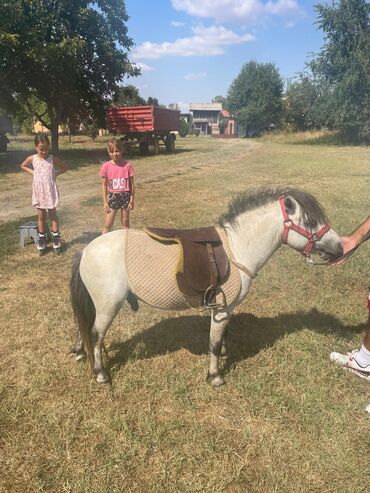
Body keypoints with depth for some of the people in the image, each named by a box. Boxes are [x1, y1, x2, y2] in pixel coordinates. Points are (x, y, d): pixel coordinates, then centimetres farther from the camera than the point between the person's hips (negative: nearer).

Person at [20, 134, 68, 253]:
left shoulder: (53, 159, -7)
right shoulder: (32, 159, -3)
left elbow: (65, 168, 6)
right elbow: (23, 166, 16)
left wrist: (55, 174, -6)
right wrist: (32, 172, 2)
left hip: (50, 190, -1)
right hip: (38, 190, 2)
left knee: (53, 214, 8)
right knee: (41, 215, 10)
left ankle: (56, 237, 17)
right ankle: (42, 238, 20)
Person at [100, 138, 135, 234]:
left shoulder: (128, 165, -7)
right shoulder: (106, 166, -5)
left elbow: (131, 184, -2)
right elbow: (104, 184, 1)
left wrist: (131, 200, -3)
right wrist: (105, 202, -3)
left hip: (125, 196, 0)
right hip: (113, 197, 0)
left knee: (125, 223, 12)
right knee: (107, 225, 2)